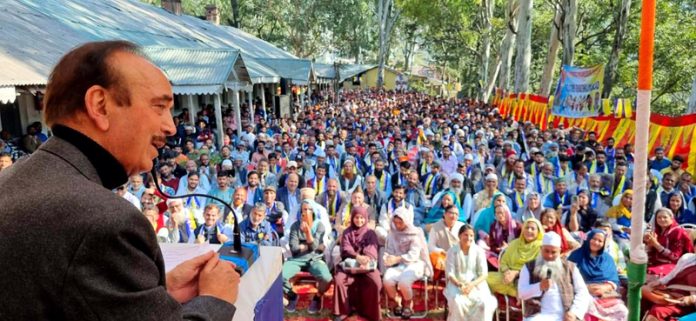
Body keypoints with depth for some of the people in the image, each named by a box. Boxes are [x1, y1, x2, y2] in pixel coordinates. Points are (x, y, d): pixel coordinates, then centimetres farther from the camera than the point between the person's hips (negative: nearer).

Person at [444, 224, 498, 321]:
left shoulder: (479, 251, -3)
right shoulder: (452, 251, -5)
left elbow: (484, 274, -5)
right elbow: (450, 274, -6)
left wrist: (472, 284, -21)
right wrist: (460, 284, -24)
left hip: (476, 284, 1)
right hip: (457, 284, -1)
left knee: (485, 303, -26)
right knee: (457, 302, -31)